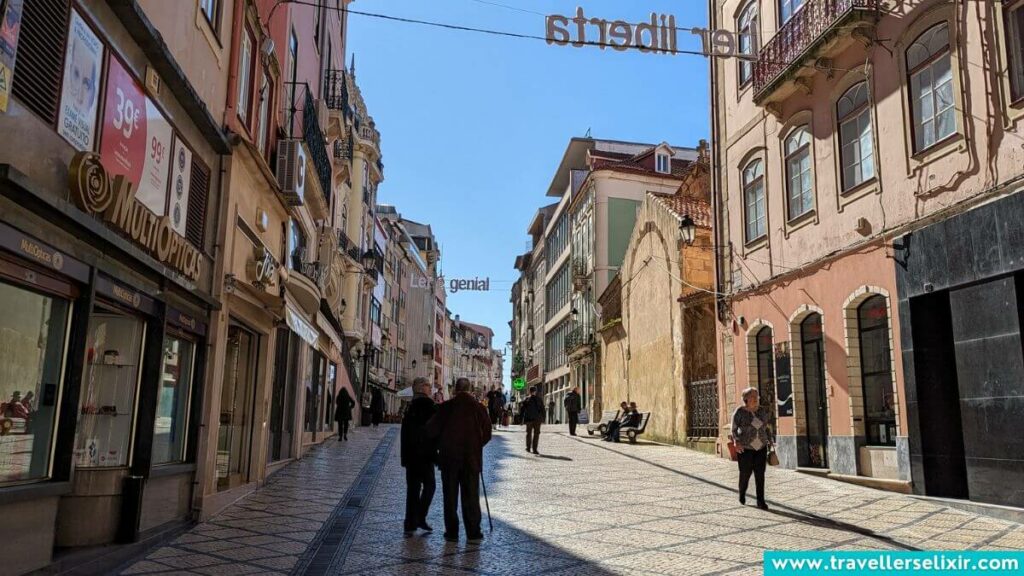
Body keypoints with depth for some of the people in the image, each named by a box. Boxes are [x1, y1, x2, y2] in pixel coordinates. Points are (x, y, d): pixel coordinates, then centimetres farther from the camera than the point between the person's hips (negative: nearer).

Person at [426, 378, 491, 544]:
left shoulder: (446, 407, -6)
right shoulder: (479, 408, -2)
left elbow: (431, 430, -5)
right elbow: (487, 434, 3)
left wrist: (442, 443, 15)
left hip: (449, 457, -1)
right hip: (472, 458, 1)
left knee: (450, 496, 9)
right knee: (471, 496, 6)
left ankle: (452, 532, 11)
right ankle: (473, 534, 5)